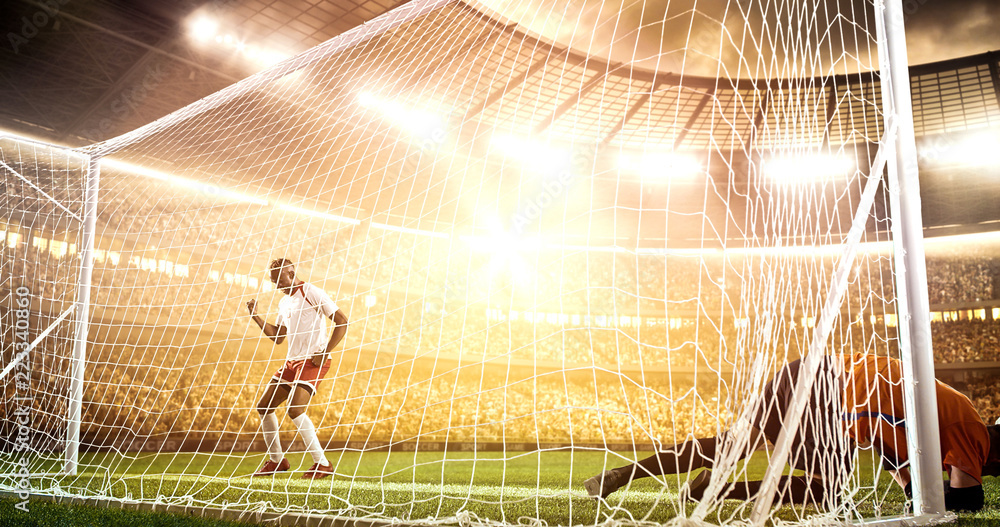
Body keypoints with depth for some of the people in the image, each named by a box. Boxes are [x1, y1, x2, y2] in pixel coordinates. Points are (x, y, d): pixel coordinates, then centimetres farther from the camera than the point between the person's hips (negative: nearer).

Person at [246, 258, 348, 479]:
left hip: (313, 361, -9)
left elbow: (342, 321, -13)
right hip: (292, 361, 9)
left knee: (295, 409, -22)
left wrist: (324, 352, -17)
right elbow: (277, 337, 22)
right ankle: (276, 460, 20)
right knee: (264, 406, 6)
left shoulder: (311, 293, -9)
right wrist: (255, 315, 12)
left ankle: (323, 464, -11)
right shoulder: (283, 303, 16)